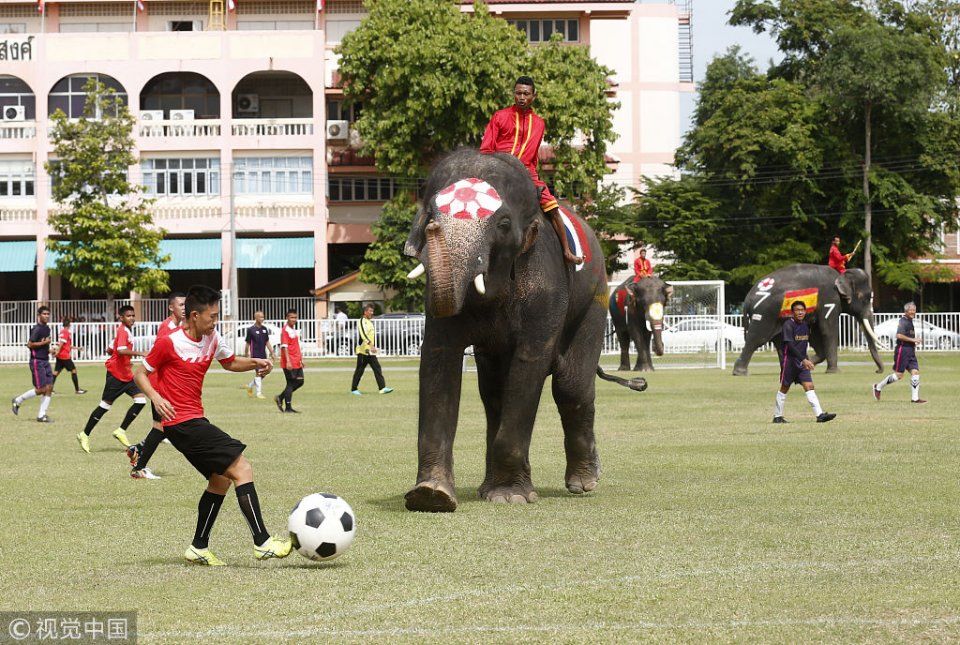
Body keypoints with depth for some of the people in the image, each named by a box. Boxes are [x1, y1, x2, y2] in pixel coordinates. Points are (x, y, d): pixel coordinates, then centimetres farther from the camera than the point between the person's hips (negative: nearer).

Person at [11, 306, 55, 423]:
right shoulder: (37, 329, -14)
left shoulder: (47, 328, 13)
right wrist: (44, 343, -16)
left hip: (45, 361, 9)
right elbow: (30, 344, -20)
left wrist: (48, 350, 10)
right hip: (37, 361, -9)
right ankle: (18, 401, 10)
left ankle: (41, 415, 6)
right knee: (41, 389, -9)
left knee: (49, 388, 1)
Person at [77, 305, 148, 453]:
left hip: (126, 374, 9)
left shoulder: (124, 331, 15)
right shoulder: (123, 331, -14)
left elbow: (110, 350, 23)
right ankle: (84, 435, 8)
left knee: (140, 400, -4)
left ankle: (121, 431, 1)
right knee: (105, 405, -3)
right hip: (116, 373, -9)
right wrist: (139, 353, -33)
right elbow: (121, 350, -31)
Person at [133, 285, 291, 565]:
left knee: (221, 479, 15)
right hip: (181, 423, -9)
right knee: (242, 469, -13)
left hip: (195, 421, 9)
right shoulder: (169, 343, -14)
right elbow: (140, 373, -3)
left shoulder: (212, 338, 7)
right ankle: (262, 543, -16)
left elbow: (230, 362, 24)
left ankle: (199, 548, 23)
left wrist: (255, 362, 5)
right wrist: (155, 397, -21)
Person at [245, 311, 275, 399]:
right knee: (259, 373, -9)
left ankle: (250, 386, 29)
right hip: (255, 355, -6)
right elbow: (248, 344, -4)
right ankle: (259, 393, -4)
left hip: (263, 355, 6)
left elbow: (267, 342, 15)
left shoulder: (264, 329, 10)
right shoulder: (251, 329, -7)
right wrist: (247, 355, -6)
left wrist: (272, 353, 11)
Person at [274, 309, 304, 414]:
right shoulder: (285, 330, -13)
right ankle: (288, 408, 4)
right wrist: (288, 361, -25)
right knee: (291, 384, -4)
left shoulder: (295, 330, 15)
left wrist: (301, 359, 21)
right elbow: (284, 347, -19)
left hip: (297, 362, 9)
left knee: (300, 381, 10)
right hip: (289, 363, -9)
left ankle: (280, 397, 19)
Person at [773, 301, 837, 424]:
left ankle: (820, 414, -15)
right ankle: (777, 416, 17)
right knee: (784, 388, 4)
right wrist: (804, 360, -26)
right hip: (789, 361, -6)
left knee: (809, 386, -5)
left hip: (802, 362, 6)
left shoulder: (806, 326, 10)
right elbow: (790, 345, -21)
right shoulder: (788, 325, -13)